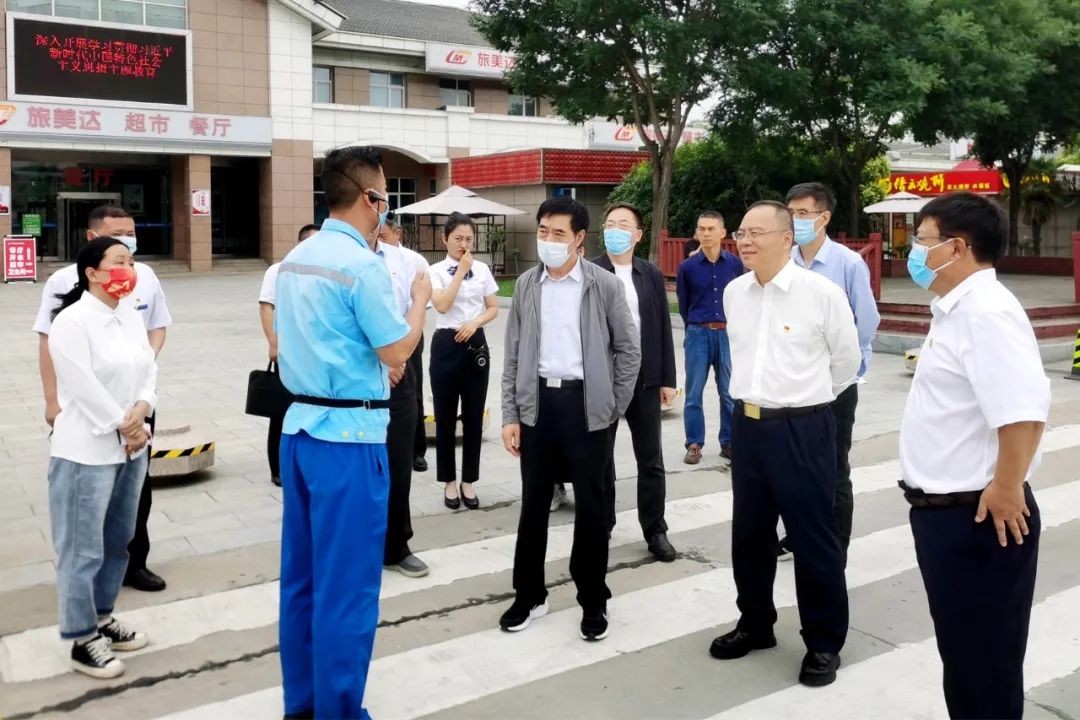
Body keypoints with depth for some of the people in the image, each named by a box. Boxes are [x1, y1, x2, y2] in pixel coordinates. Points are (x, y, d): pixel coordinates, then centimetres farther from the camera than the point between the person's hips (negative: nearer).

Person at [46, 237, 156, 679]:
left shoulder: (130, 316, 9)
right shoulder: (72, 322, -14)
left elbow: (149, 368, 7)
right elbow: (85, 388, -19)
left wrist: (141, 410, -10)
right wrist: (124, 428, -13)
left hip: (131, 446, 8)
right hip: (87, 451, -8)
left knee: (118, 541, 17)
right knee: (83, 550, 2)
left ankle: (102, 619, 33)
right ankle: (82, 641, 14)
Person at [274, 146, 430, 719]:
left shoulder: (296, 258, 11)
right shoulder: (362, 264, -15)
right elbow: (397, 352, -14)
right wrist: (420, 297, 2)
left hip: (299, 425, 9)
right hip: (349, 434, -9)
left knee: (302, 576, 15)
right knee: (346, 584, 1)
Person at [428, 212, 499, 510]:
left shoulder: (483, 270, 6)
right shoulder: (436, 271, -4)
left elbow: (493, 308, 9)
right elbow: (442, 305, -18)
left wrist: (475, 322, -10)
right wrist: (461, 271, -15)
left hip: (475, 343, 3)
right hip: (446, 344, -3)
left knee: (474, 416, 7)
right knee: (445, 416, 5)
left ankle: (468, 481, 19)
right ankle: (449, 481, 19)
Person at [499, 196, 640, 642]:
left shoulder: (605, 285, -4)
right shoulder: (526, 284, 5)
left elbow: (629, 350, 1)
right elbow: (513, 355, 6)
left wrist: (614, 407, -2)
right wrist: (510, 415, 2)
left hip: (587, 404, -3)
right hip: (538, 402, 3)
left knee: (592, 506, 6)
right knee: (534, 504, 11)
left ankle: (593, 600, 22)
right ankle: (529, 595, 26)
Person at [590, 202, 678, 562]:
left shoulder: (652, 274, 7)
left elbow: (663, 327, 7)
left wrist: (667, 378, 3)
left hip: (645, 378, 3)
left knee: (651, 460, 9)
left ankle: (655, 530, 20)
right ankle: (601, 527, 23)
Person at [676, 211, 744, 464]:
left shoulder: (735, 264, -2)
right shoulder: (687, 266, -3)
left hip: (728, 334, 1)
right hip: (698, 334, -1)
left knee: (730, 392, 7)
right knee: (694, 393, 3)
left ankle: (729, 442, 18)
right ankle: (694, 444, 13)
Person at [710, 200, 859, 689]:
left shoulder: (821, 292, -11)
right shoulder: (733, 292, 4)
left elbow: (847, 360, 2)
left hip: (802, 430, -5)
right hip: (747, 425, 6)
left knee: (813, 538, 5)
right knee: (749, 533, 16)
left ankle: (824, 643, 22)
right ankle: (755, 624, 35)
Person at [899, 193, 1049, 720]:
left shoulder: (987, 311, -20)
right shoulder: (957, 310, 12)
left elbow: (1025, 411, -31)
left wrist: (1006, 489, -22)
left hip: (977, 517, -10)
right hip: (945, 511, 10)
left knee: (984, 665, 5)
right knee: (962, 654, 22)